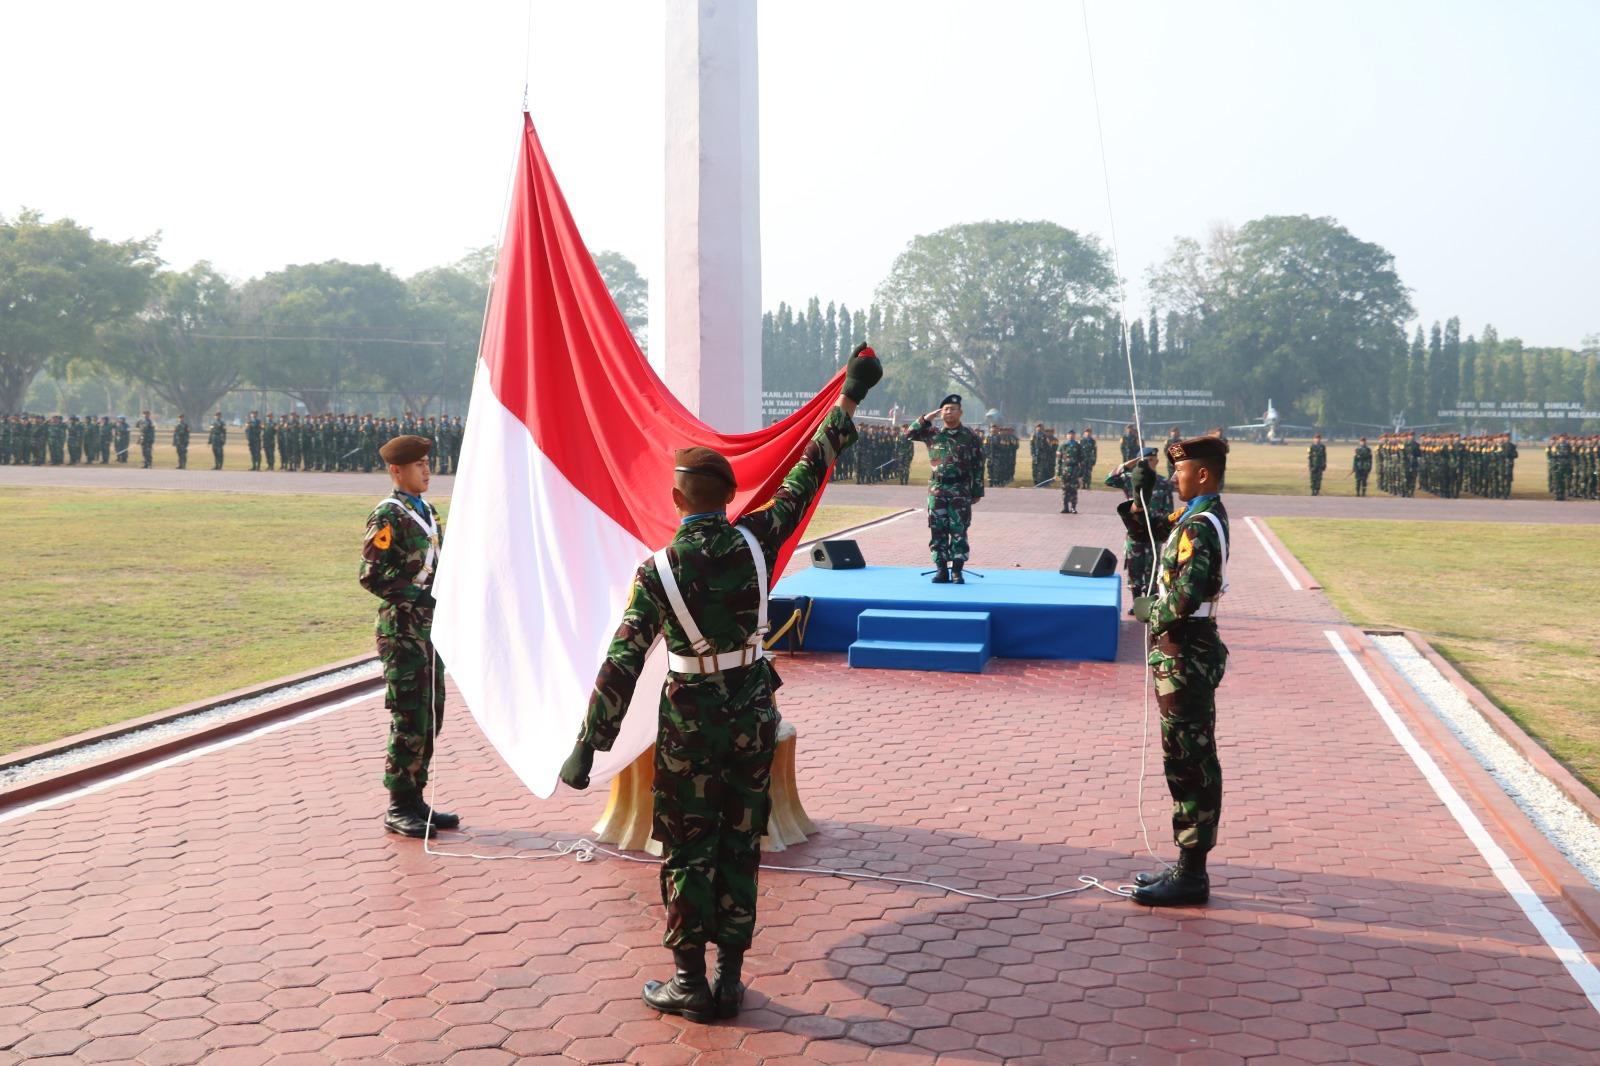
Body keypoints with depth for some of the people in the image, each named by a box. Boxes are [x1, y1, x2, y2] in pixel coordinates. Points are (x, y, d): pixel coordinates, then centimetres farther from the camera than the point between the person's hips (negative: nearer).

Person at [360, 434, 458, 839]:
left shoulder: (427, 511, 16)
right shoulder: (387, 515, -11)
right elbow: (372, 575, -17)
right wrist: (417, 596, -20)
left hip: (430, 627, 8)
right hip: (403, 629, -8)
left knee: (430, 717, 11)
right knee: (410, 719, -5)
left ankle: (415, 799, 21)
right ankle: (399, 809, 5)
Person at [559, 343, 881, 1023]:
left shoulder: (658, 571, -14)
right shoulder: (756, 542, -8)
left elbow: (623, 663, -14)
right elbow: (807, 476, 1)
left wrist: (588, 745, -9)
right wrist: (849, 399, 9)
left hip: (691, 719, -3)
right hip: (754, 713, 3)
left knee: (688, 850, 9)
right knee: (741, 844, 12)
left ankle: (689, 982, 15)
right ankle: (730, 979, 19)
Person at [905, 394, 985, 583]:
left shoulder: (970, 437, 1)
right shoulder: (932, 433, 7)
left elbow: (978, 466, 1)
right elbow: (909, 434, 8)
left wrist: (977, 491, -2)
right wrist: (926, 418, -2)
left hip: (960, 490, -2)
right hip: (937, 488, 2)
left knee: (959, 530, -2)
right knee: (937, 530, 3)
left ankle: (957, 570, 3)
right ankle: (942, 569, 10)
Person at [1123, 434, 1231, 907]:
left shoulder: (1200, 526, -20)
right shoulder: (1198, 517, 11)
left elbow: (1185, 597, -29)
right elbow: (1157, 530, 26)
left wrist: (1149, 611, -11)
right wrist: (1132, 504, 8)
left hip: (1185, 655, -11)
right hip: (1185, 653, 11)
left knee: (1190, 762, -4)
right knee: (1188, 760, 15)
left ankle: (1191, 876, 4)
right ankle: (1189, 865, 25)